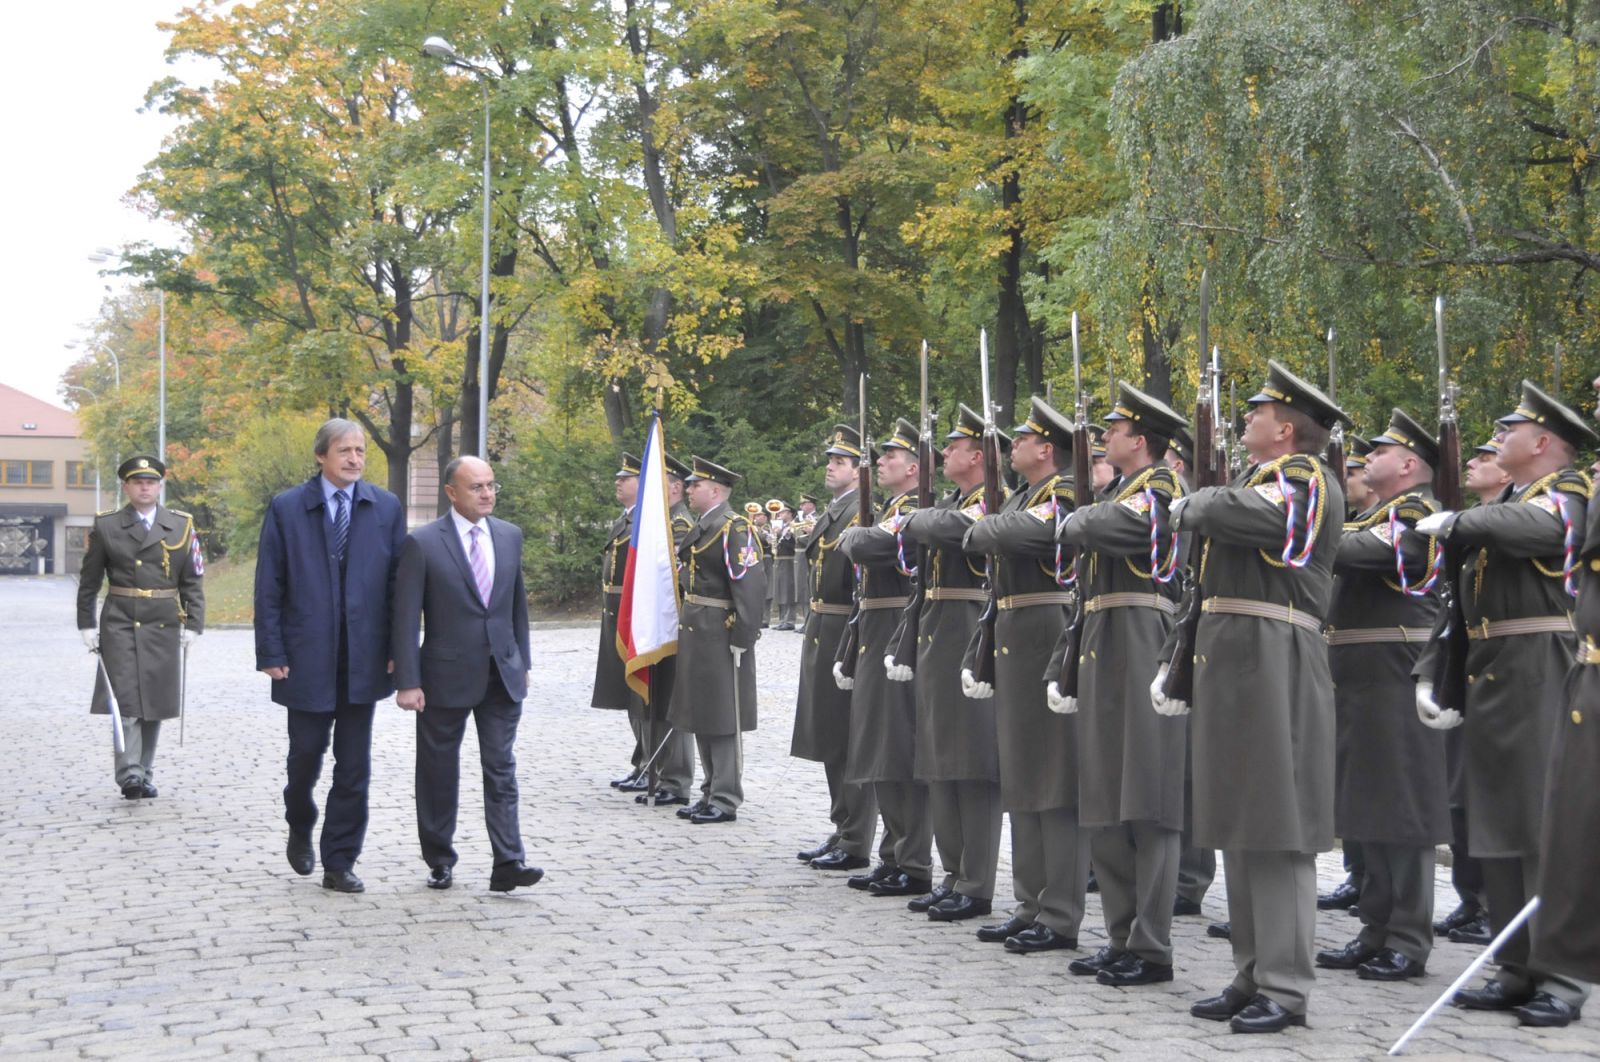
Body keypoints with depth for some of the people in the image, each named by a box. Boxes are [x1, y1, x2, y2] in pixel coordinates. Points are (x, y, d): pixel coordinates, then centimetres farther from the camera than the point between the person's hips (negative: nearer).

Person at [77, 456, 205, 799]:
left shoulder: (181, 526, 7)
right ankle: (129, 776, -13)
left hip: (163, 628, 2)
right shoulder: (105, 526, 4)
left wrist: (193, 624, -1)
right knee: (126, 702, -10)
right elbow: (89, 582, 9)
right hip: (120, 626, -2)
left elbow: (193, 582, 7)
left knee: (154, 703, 5)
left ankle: (145, 775, 15)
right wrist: (86, 625, 4)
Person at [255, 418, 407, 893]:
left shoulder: (386, 508, 4)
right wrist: (272, 654, -6)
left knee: (354, 767, 4)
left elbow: (399, 583, 5)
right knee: (306, 755, 8)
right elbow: (268, 588, -1)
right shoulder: (286, 509, 0)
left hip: (363, 659, 1)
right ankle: (300, 829, 37)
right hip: (307, 658, -1)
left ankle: (339, 863, 12)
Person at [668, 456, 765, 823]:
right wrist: (685, 627, 17)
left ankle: (726, 800, 3)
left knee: (724, 721, -3)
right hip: (696, 635, 10)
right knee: (702, 718, 14)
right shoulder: (700, 528, 15)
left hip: (721, 637, -10)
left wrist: (742, 639, -21)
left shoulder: (734, 529, -14)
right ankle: (711, 793, 23)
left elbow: (751, 586, -20)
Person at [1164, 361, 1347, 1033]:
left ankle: (1285, 990, -2)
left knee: (1277, 827, -6)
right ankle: (1252, 978, 19)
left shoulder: (1307, 481, -10)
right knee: (1238, 826, 12)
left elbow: (1234, 515, -24)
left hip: (1275, 668, -10)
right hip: (1228, 662, 10)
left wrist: (1194, 506, -5)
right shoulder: (1254, 478, 20)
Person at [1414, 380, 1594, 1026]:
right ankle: (1517, 970, 16)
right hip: (1487, 678, 8)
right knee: (1496, 827, 9)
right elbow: (1456, 602, 17)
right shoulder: (1502, 505, 18)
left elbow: (1529, 528, -32)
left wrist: (1453, 523, -22)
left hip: (1539, 677, -8)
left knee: (1544, 826, -6)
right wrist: (1429, 676, 8)